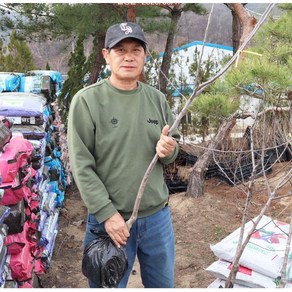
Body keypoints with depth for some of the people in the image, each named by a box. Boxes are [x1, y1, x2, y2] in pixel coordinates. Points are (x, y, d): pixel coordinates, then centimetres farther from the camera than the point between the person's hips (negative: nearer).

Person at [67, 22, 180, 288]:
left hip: (158, 216, 5)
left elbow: (174, 145, 13)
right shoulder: (87, 100, -11)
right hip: (109, 219, -4)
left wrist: (169, 149, -11)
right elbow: (81, 165, -13)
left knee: (163, 284, 22)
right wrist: (107, 213, -17)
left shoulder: (157, 99, 3)